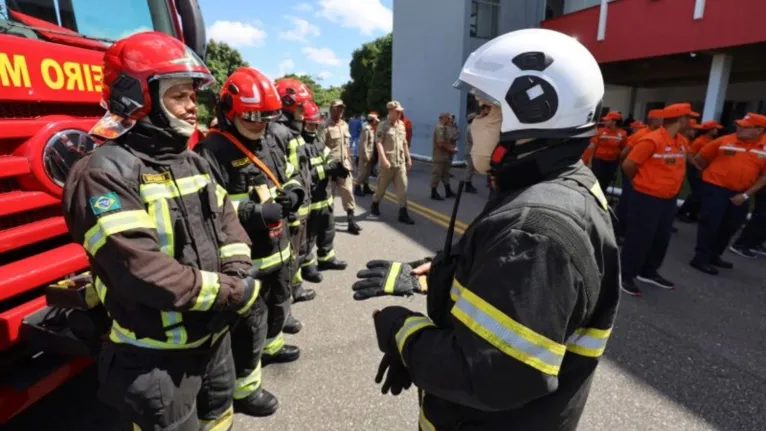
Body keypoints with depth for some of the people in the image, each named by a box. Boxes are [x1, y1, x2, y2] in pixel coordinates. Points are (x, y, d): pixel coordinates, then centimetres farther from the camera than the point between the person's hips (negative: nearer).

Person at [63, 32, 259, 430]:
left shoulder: (191, 162, 6)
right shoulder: (106, 172, -19)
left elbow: (226, 220, 6)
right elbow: (140, 270, -27)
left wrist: (237, 273, -12)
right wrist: (230, 292, -21)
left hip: (214, 337, 7)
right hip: (157, 358, -7)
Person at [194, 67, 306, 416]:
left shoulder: (275, 140, 5)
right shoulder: (212, 151, -19)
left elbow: (290, 176, 17)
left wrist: (293, 193, -5)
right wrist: (254, 213, -27)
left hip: (277, 246, 8)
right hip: (245, 256, -8)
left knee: (278, 303, 28)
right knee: (249, 322, 6)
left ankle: (271, 345, 55)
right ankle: (243, 386, 27)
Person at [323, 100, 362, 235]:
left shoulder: (345, 125, 10)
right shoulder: (326, 127, -11)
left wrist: (349, 162, 16)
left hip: (344, 164, 6)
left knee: (348, 191, 4)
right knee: (329, 193, 5)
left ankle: (351, 220, 9)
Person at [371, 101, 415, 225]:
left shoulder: (401, 125, 11)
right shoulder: (383, 125, -8)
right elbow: (378, 143, -16)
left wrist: (408, 159, 14)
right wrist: (384, 159, -26)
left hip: (400, 162, 5)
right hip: (388, 162, -5)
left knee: (402, 187, 0)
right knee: (382, 186, 10)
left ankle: (403, 213, 4)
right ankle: (375, 205, 34)